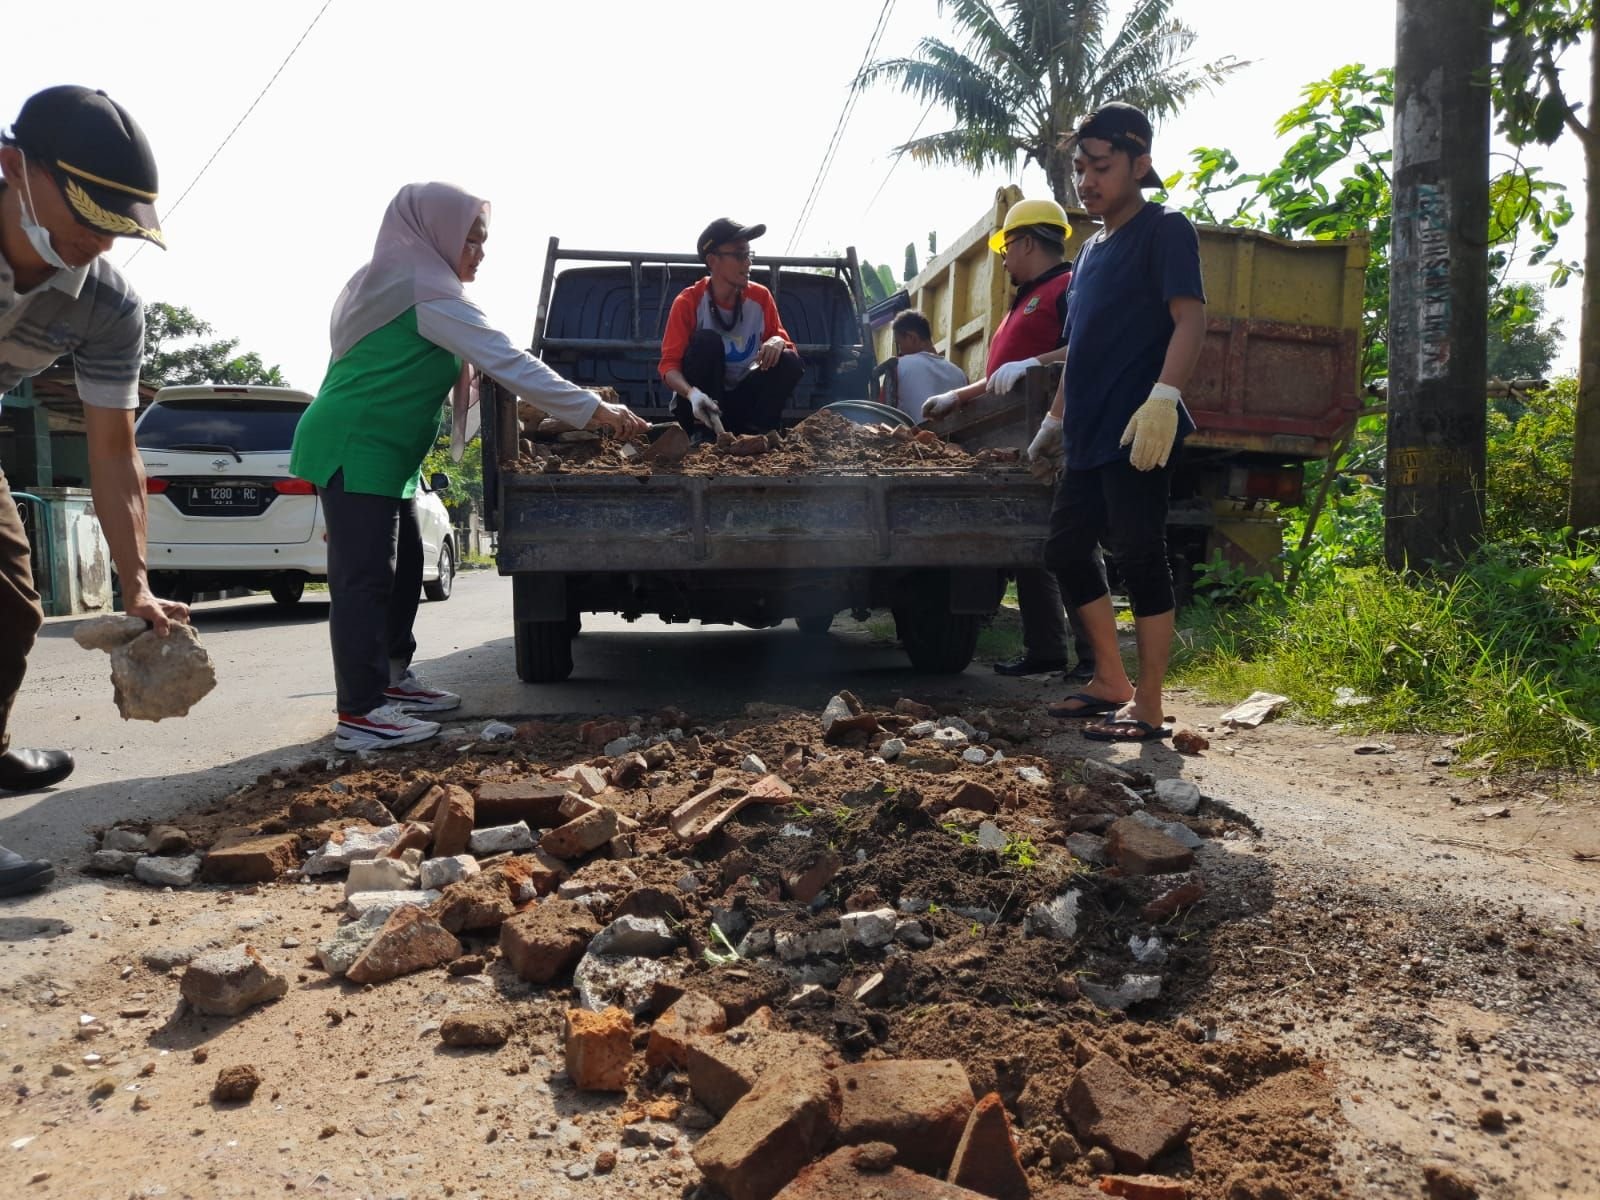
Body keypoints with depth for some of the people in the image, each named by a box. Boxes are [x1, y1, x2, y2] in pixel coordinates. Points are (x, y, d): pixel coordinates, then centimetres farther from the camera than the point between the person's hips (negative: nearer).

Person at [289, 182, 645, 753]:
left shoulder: (399, 283, 16)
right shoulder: (428, 294, -15)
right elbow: (507, 360, -21)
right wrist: (592, 410, -22)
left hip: (380, 451, 10)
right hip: (356, 449, -10)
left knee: (404, 566, 13)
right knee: (366, 575, -11)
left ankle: (392, 679, 22)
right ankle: (360, 714, -10)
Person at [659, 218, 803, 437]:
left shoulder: (761, 297, -3)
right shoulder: (688, 302, -13)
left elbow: (783, 340, 3)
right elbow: (669, 364, -19)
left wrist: (777, 342, -24)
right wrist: (692, 393, -41)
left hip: (742, 399, 3)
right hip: (700, 403, -3)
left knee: (791, 361, -18)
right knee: (706, 341, -28)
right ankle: (704, 434, -22)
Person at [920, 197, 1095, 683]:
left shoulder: (1070, 288, -4)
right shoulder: (1026, 301, 27)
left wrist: (1032, 363, -30)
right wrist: (955, 397, 32)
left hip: (1054, 442, -10)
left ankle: (1093, 656, -6)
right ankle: (1043, 648, 12)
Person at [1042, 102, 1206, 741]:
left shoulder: (1164, 230, -3)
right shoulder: (1091, 247, 20)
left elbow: (1190, 318, -15)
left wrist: (1164, 398, -29)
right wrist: (1055, 419, 26)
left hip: (1137, 435, -9)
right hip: (1088, 436, 9)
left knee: (1138, 556, -7)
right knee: (1065, 548, 12)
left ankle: (1148, 707, 1)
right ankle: (1111, 681, 24)